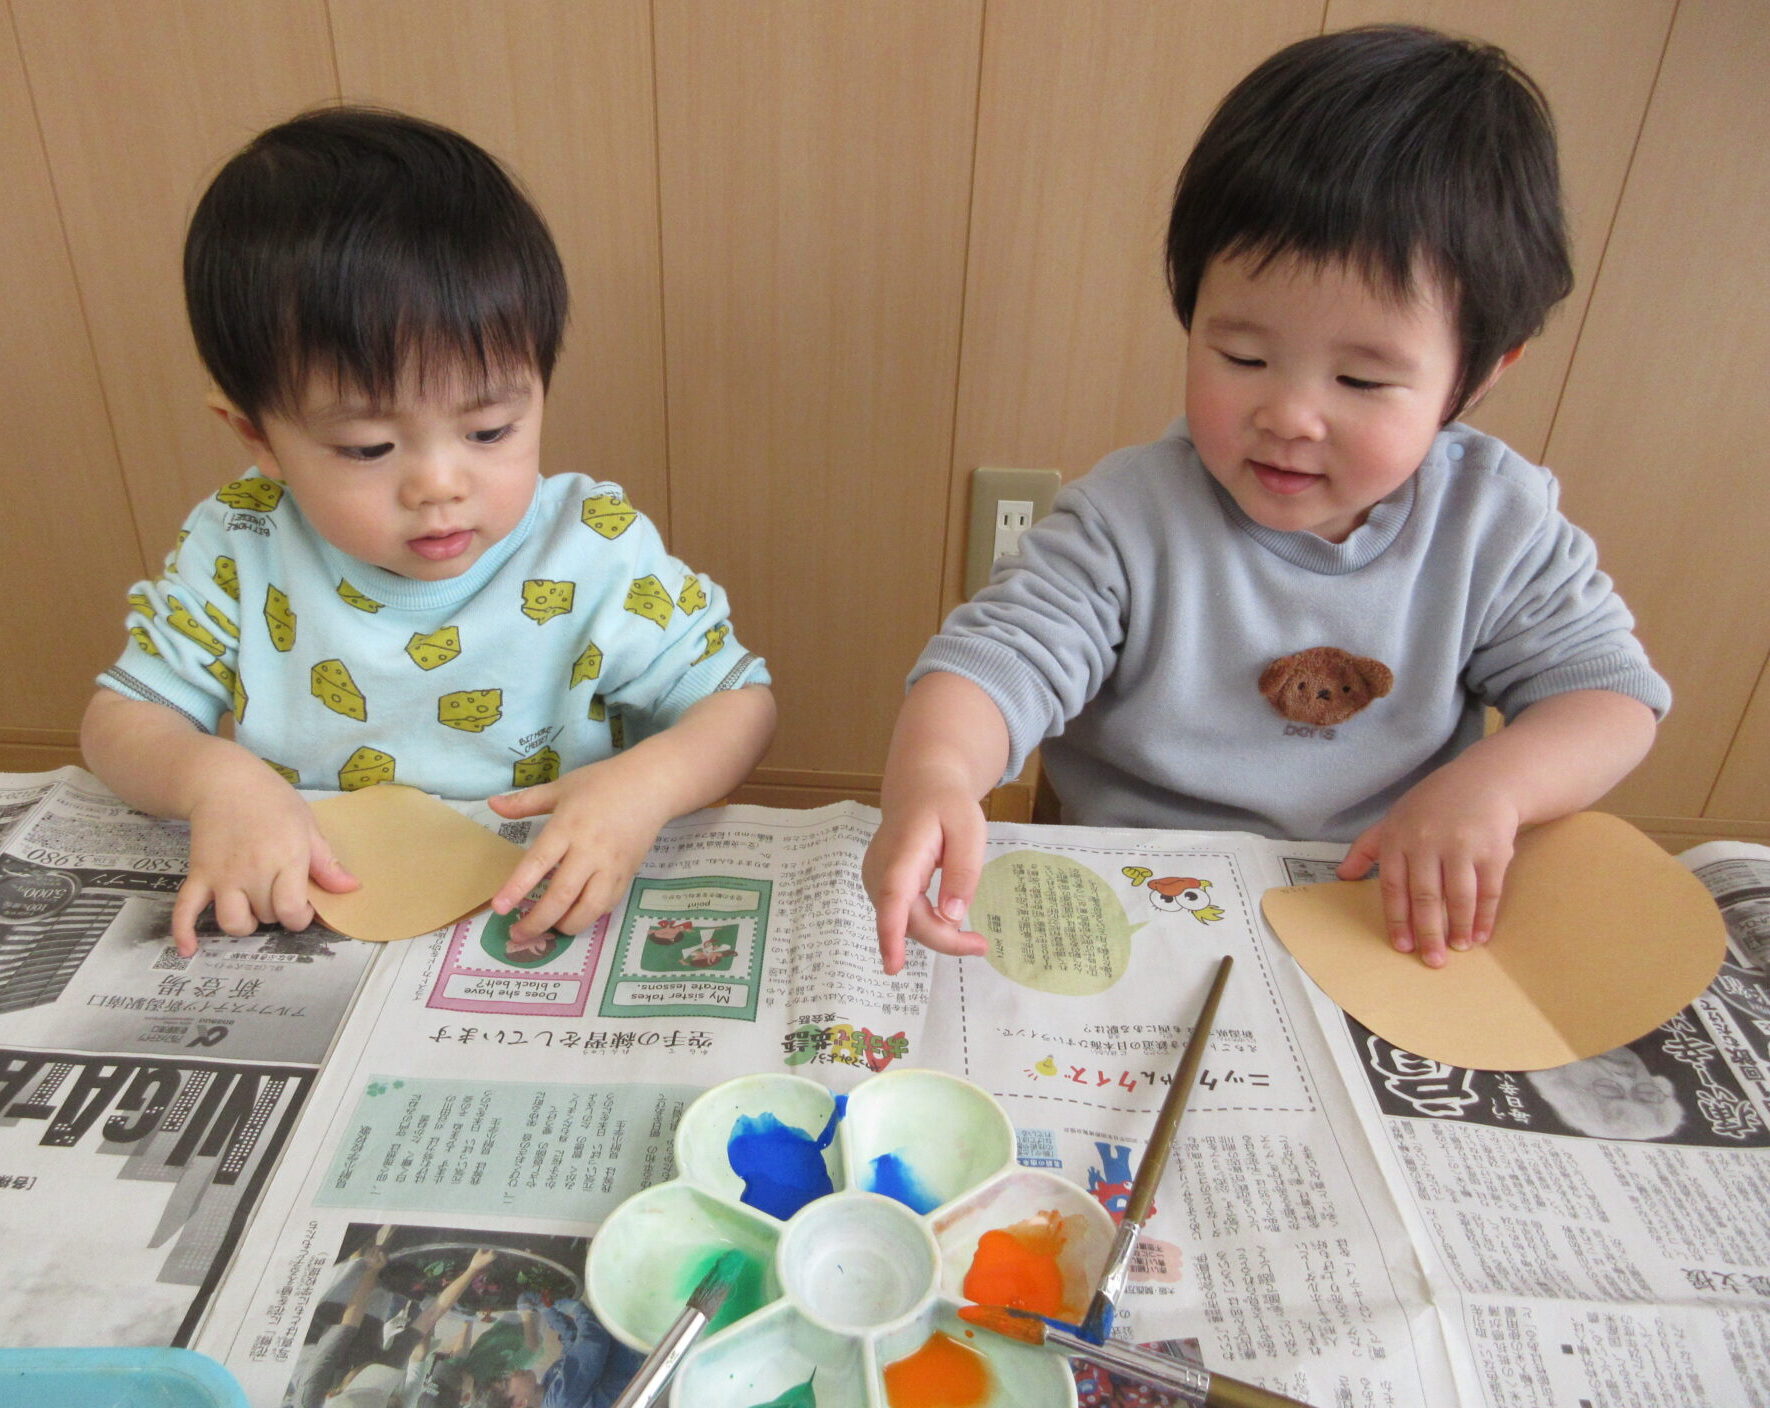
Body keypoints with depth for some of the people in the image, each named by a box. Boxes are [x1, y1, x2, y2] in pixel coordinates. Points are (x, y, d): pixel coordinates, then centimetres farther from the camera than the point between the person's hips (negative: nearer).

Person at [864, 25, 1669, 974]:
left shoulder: (1498, 523, -3)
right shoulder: (1129, 520, -12)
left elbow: (1610, 690, 1)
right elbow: (1002, 652, -21)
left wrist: (1490, 786, -19)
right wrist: (932, 774, -43)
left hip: (1406, 931, 2)